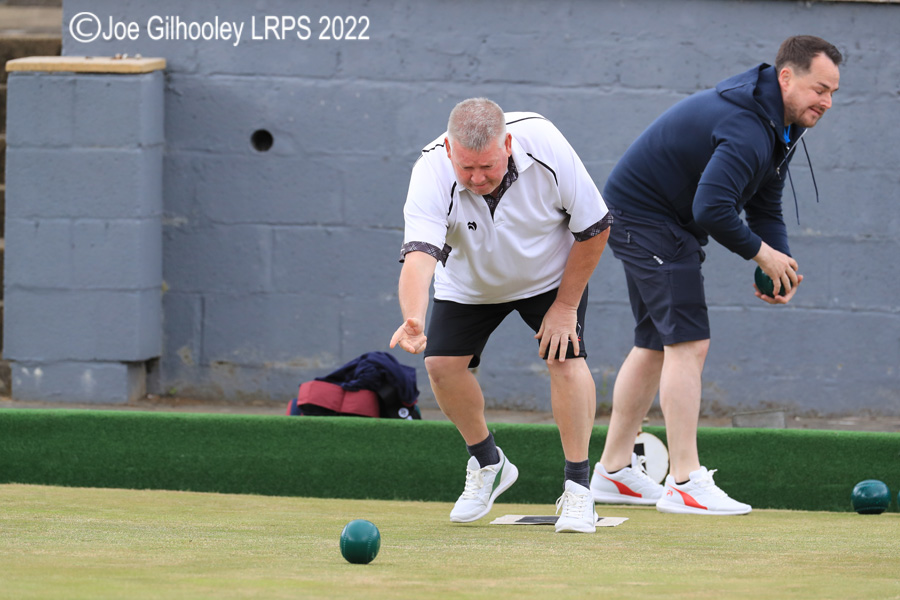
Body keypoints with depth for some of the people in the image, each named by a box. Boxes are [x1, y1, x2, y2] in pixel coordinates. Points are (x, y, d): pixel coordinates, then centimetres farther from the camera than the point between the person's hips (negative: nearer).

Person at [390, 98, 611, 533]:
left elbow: (594, 228, -21)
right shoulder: (432, 172, -36)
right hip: (468, 284, 1)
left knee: (566, 358, -20)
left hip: (551, 274, -1)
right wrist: (413, 320, -68)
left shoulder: (545, 147, -35)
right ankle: (487, 464, 15)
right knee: (442, 364, -10)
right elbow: (419, 253, -50)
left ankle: (578, 487, -9)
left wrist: (566, 305, -17)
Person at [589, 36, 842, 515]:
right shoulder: (749, 130, -30)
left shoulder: (778, 123, 6)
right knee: (689, 343, -15)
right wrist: (762, 252, -24)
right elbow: (712, 209, -38)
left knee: (656, 345, 17)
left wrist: (781, 262, -8)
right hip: (645, 219, -11)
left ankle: (614, 471, 25)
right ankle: (684, 483, -18)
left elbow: (764, 205, 10)